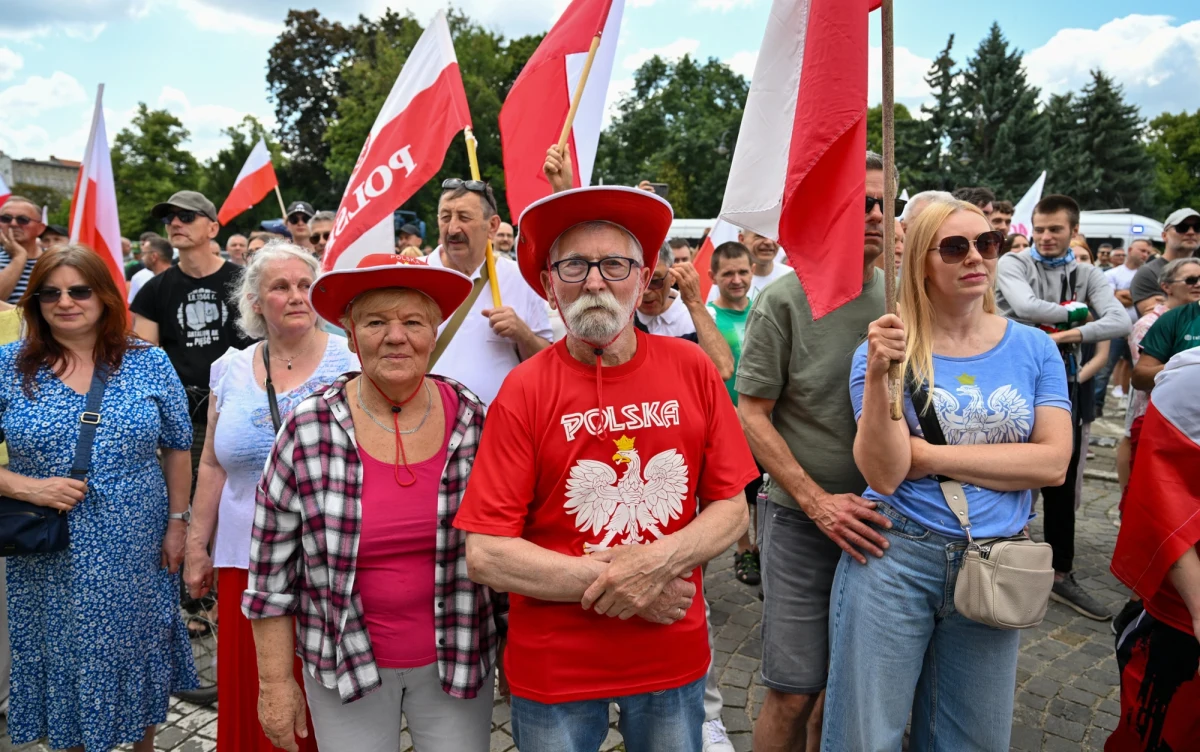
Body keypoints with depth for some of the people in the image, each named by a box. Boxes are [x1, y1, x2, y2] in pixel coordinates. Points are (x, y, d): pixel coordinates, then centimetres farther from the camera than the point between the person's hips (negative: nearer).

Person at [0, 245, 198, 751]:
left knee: (140, 653, 16)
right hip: (50, 558, 0)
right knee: (64, 659, 14)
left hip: (138, 553, 1)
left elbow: (177, 448, 3)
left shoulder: (148, 363, -2)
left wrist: (177, 522, 1)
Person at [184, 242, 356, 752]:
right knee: (252, 695, 10)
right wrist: (196, 547, 14)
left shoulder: (350, 360, -4)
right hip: (246, 559, 4)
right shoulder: (230, 370, 8)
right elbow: (213, 466, 14)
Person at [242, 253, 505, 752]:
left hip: (458, 659, 1)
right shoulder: (307, 431, -12)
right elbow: (272, 569, -4)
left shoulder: (476, 424, -9)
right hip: (344, 664, 0)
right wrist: (275, 681, -2)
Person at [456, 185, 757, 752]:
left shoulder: (691, 369, -6)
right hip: (555, 667, -2)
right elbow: (484, 554, -15)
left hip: (674, 657, 2)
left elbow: (732, 510, -2)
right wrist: (614, 584, -17)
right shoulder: (524, 391, -12)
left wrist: (659, 562, -19)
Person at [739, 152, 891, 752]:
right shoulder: (783, 301, -9)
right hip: (801, 519, -4)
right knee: (795, 692, 1)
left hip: (873, 521, 4)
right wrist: (818, 501, -16)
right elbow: (752, 415, -9)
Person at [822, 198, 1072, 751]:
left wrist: (931, 456, -13)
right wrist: (879, 375, -27)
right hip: (893, 558, -2)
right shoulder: (885, 349, -6)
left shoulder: (1034, 348, 3)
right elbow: (884, 474, -15)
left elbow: (1053, 462, -8)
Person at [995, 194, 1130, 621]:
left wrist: (1068, 335, -21)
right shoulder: (1013, 264, -2)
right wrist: (1077, 312, -9)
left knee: (1062, 485, 11)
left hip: (1062, 384, 4)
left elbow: (1120, 322, -8)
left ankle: (1061, 575, 24)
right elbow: (1025, 306, -21)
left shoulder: (1088, 276, 7)